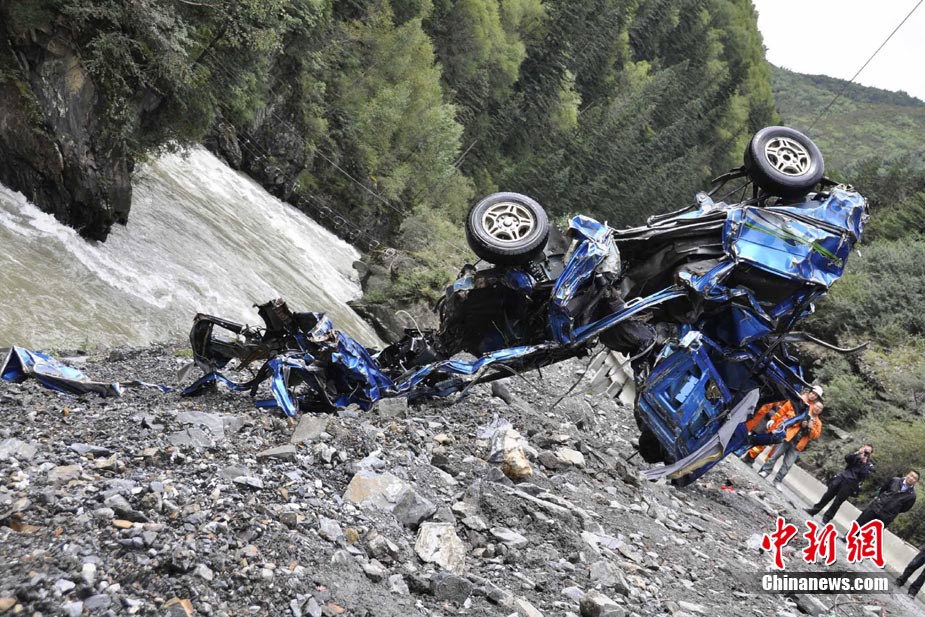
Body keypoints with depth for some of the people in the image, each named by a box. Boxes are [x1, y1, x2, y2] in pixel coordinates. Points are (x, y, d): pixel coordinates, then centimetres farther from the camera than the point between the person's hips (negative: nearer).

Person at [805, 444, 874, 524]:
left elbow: (864, 475, -13)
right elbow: (847, 458, -6)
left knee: (837, 502, -5)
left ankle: (826, 519, 2)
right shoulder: (856, 457, 13)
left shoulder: (869, 465, 2)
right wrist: (857, 453, -18)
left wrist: (863, 463, -19)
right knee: (828, 495, 7)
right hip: (841, 478, 4)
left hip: (850, 484, -4)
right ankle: (814, 510, 18)